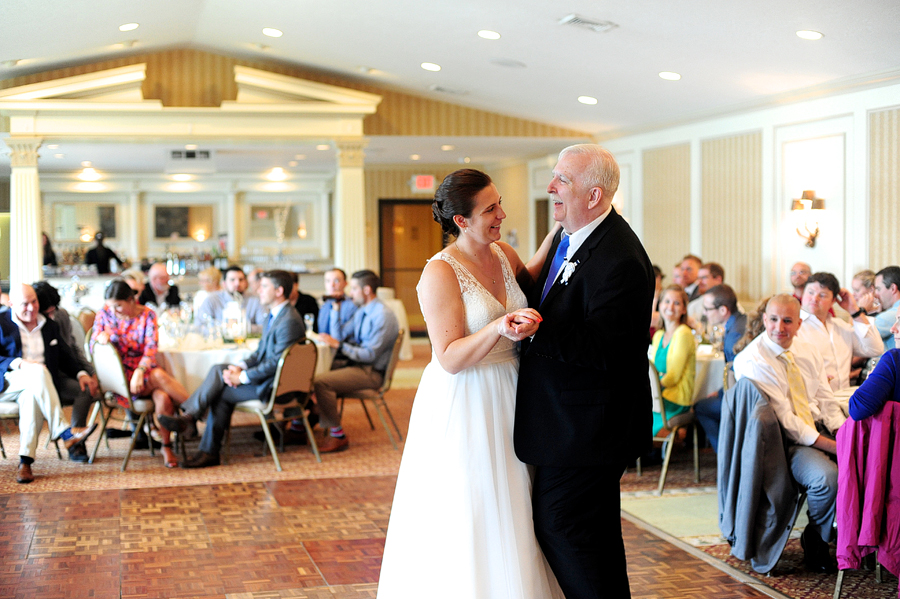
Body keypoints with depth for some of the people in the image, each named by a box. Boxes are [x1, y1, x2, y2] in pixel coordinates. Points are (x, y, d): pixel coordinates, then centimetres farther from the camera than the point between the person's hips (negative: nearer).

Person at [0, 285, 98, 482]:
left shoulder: (49, 326, 20)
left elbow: (65, 356, 20)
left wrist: (80, 374, 2)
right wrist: (19, 364, -20)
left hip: (35, 385, 3)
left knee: (31, 396, -35)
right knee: (38, 372, -36)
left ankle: (25, 462, -44)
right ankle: (66, 435, -44)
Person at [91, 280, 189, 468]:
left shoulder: (147, 315, 1)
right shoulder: (105, 314, 3)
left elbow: (151, 349, -10)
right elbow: (93, 348, 4)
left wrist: (139, 372, -29)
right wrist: (100, 338, -21)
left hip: (143, 369, 1)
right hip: (118, 374, -1)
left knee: (163, 396, -33)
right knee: (160, 376, -32)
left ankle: (166, 447, -19)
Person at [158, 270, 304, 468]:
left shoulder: (289, 321, -20)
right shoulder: (273, 315, 14)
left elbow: (276, 363, -23)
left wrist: (242, 377, -18)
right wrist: (241, 367, -1)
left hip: (273, 385, -9)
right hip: (265, 376, 9)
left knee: (220, 393, -11)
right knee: (218, 370, -6)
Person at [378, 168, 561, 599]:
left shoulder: (502, 254, 5)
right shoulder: (440, 273, -16)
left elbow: (528, 281, 28)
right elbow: (450, 358, -19)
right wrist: (499, 328, -34)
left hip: (504, 402, 7)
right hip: (461, 408, -7)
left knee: (506, 520, 14)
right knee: (464, 524, 2)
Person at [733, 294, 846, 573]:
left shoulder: (807, 352, 12)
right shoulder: (751, 361, -10)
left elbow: (827, 402, 12)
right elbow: (783, 420, -15)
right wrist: (830, 445, -21)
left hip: (820, 430, 6)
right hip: (786, 442, -6)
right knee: (827, 477, -32)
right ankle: (815, 539, -5)